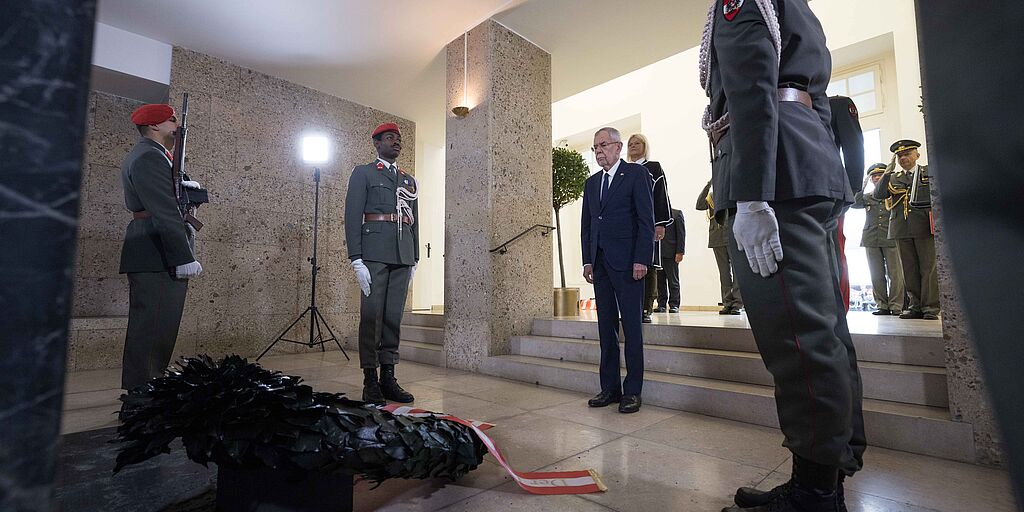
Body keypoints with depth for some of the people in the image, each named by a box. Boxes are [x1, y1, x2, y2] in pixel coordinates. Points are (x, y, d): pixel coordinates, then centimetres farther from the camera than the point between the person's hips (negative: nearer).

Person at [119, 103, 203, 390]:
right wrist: (185, 258, -24)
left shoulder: (145, 154, 24)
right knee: (155, 326, -8)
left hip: (149, 256, 11)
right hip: (159, 258, -11)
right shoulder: (150, 156, -11)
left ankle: (140, 388, 26)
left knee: (147, 326, 16)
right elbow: (165, 212, -21)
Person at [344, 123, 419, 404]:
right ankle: (370, 380, 3)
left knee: (394, 317, 4)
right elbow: (352, 216, -2)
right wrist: (357, 260, -11)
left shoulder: (410, 181, 22)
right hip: (374, 253, -4)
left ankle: (388, 376, 10)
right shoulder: (362, 173, 8)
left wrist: (415, 261, 12)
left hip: (403, 257, 4)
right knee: (372, 315, -4)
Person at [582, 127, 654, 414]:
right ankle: (610, 388, 16)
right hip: (600, 262, 6)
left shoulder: (637, 174, 1)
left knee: (632, 326, -1)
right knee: (606, 326, 8)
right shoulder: (591, 183, 18)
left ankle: (632, 391, 8)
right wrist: (587, 260, 8)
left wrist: (641, 259, -14)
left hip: (627, 262, -6)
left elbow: (647, 220, -6)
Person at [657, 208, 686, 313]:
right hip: (657, 254, 3)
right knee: (660, 281, 4)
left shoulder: (677, 214, 6)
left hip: (671, 253, -3)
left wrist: (679, 252, -9)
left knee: (673, 281, 2)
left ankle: (674, 305, 7)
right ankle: (661, 304, 11)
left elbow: (681, 234, -1)